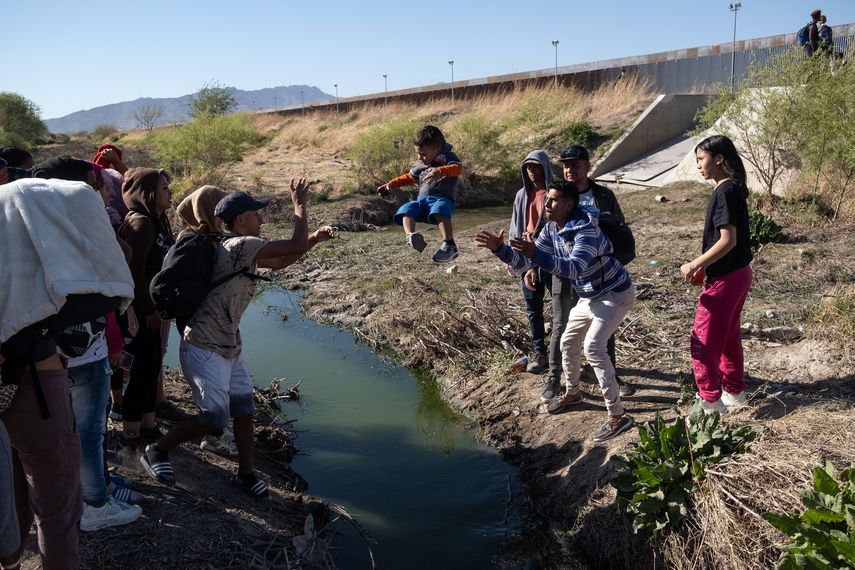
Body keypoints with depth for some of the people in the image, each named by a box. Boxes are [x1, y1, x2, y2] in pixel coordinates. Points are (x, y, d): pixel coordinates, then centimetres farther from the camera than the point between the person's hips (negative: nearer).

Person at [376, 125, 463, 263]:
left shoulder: (447, 157, 4)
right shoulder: (422, 164, 26)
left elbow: (459, 168, -17)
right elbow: (410, 177, 41)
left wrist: (440, 171, -36)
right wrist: (391, 184, 31)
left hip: (443, 198, -6)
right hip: (422, 199, 6)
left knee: (439, 210, -42)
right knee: (405, 210, -25)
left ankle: (449, 245, -49)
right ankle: (411, 238, -49)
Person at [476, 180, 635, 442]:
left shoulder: (586, 229, -30)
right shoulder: (551, 229, -4)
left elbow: (574, 268, -44)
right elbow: (527, 262, -4)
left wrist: (536, 254, -54)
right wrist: (500, 249, -20)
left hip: (615, 294, -9)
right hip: (590, 296, 9)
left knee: (593, 347, -20)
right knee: (568, 342, 15)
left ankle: (618, 416, -13)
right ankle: (572, 393, 39)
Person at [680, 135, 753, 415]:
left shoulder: (725, 192, -20)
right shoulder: (733, 189, 10)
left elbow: (727, 240, -25)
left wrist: (694, 265, -20)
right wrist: (704, 266, 13)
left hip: (725, 279, -10)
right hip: (738, 273, 10)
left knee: (704, 341, -3)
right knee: (729, 336, 21)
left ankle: (711, 403, 5)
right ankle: (734, 390, 34)